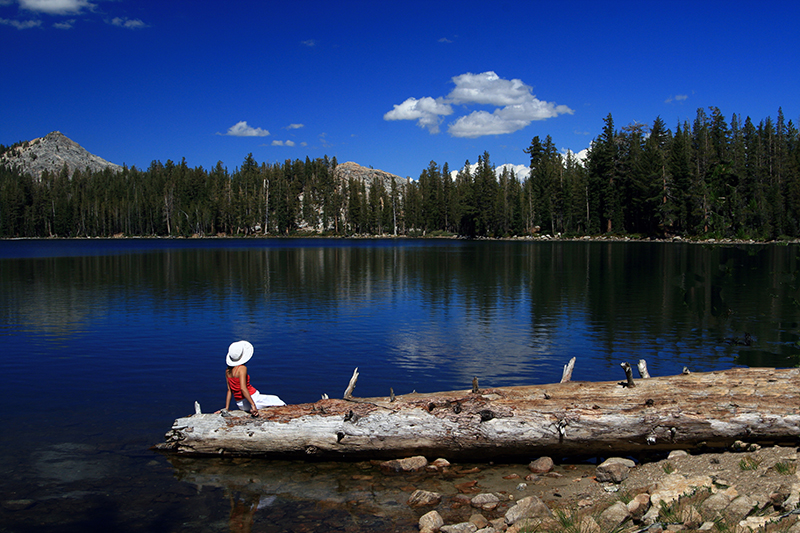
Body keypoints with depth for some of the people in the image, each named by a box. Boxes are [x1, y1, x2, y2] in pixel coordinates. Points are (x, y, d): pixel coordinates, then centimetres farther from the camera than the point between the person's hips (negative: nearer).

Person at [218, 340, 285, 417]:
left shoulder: (228, 370, 4)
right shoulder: (242, 368, -18)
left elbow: (229, 390, 6)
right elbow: (243, 388, -28)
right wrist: (253, 405, -30)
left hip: (240, 404, 8)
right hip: (252, 398, -8)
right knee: (275, 399, 14)